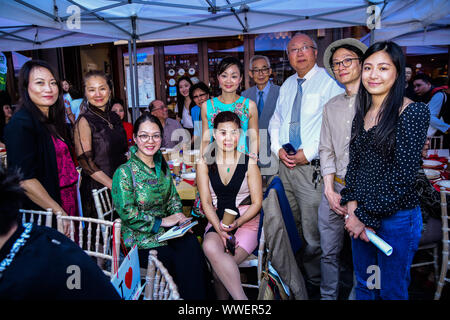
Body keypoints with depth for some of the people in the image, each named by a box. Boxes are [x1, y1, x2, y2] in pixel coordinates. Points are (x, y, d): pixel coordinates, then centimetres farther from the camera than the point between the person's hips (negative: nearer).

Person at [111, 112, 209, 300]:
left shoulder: (162, 166, 10)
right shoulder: (125, 172, -11)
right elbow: (127, 214, -15)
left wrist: (178, 216, -3)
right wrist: (162, 221, -16)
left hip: (165, 230, 5)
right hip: (139, 239, -5)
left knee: (191, 244, -22)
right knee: (181, 261, -25)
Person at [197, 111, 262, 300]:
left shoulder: (249, 163, 0)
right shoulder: (204, 164, 3)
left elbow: (257, 203, 1)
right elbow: (206, 203, 0)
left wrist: (236, 223, -15)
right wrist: (219, 229, -16)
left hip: (247, 222, -1)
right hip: (216, 222, 2)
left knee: (218, 267, -25)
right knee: (210, 247, -33)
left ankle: (222, 297, 0)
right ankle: (241, 298, -24)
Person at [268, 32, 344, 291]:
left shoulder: (329, 82, -4)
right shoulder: (287, 85, 17)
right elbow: (275, 121, 19)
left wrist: (309, 153, -17)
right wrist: (278, 148, 1)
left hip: (312, 166, -6)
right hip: (285, 163, 6)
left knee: (312, 231, 0)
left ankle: (314, 281, 21)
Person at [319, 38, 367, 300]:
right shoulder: (331, 107, 12)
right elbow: (326, 150, 11)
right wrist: (330, 190, -1)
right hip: (335, 190, 4)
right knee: (329, 252, 12)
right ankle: (328, 296, 30)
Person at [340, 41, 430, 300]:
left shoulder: (413, 112, -13)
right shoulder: (363, 112, 7)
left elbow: (404, 175, -18)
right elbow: (354, 162, 8)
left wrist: (366, 216, -15)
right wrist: (352, 205, -6)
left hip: (396, 217, -5)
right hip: (360, 213, 6)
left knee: (391, 291, 13)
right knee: (364, 285, 21)